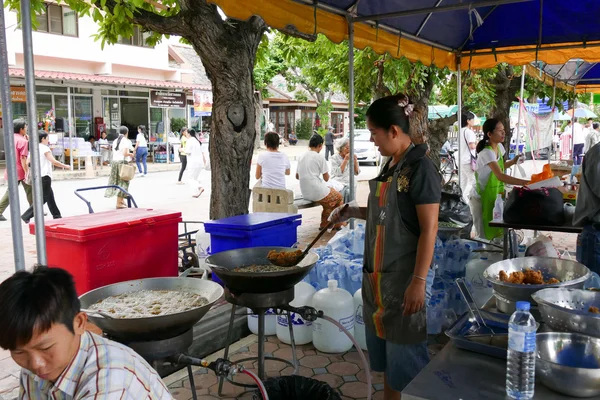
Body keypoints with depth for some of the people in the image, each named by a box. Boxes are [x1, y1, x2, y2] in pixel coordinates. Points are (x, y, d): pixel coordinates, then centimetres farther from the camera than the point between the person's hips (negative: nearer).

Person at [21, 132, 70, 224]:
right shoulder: (45, 148, -10)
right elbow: (54, 161, -16)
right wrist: (65, 166, -5)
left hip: (37, 176, 9)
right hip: (44, 176, -9)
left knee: (50, 196, 15)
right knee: (43, 198, -4)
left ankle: (56, 216, 21)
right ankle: (26, 216, -9)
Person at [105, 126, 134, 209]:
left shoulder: (115, 141, 13)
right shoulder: (126, 141, -9)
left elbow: (113, 153, 12)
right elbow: (125, 153, -18)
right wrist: (131, 154, 0)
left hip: (114, 162, 7)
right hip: (123, 162, -7)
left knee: (117, 181, 15)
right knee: (122, 182, -2)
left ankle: (121, 200, 21)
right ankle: (119, 203, -3)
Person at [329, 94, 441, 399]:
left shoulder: (420, 168, -15)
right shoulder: (390, 166, 10)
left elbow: (429, 229, -18)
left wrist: (419, 281, -21)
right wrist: (354, 212, 11)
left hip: (405, 276, -8)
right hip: (378, 274, 8)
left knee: (405, 355, 3)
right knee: (384, 354, 18)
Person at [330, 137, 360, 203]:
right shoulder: (335, 158, 1)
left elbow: (356, 173, 8)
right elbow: (338, 173, -13)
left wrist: (355, 160, -5)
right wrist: (345, 160, -14)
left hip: (350, 183, 2)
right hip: (338, 182, -2)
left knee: (349, 192, -30)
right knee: (342, 191, -34)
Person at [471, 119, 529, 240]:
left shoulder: (499, 147, 2)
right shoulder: (487, 153, -26)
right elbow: (500, 176, -38)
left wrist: (513, 162, 1)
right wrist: (525, 182, -44)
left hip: (495, 195, 8)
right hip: (482, 198, -8)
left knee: (496, 230, 12)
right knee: (485, 234, 0)